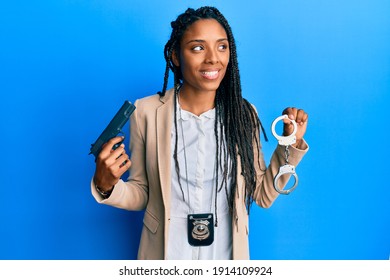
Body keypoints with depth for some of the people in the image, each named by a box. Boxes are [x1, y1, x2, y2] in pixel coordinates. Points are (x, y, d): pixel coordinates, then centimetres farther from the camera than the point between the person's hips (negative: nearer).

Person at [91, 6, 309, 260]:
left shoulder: (243, 114, -7)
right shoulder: (146, 112, -11)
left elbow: (263, 195, -1)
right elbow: (141, 195, -4)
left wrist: (292, 144, -9)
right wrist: (107, 187, -22)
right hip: (165, 252, -1)